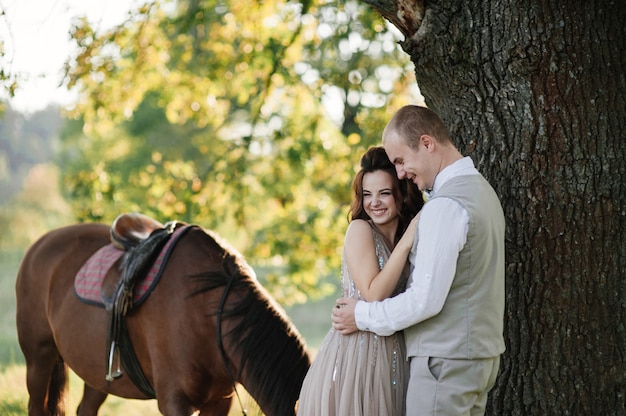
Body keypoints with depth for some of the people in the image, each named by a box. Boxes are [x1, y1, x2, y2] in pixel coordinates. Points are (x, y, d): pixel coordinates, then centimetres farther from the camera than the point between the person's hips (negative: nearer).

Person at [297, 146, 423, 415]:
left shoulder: (406, 236, 11)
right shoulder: (360, 229, -7)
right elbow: (373, 295, -17)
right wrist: (406, 243, -16)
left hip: (392, 359, 6)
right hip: (356, 353, -6)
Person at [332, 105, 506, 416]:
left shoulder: (445, 206, -19)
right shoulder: (481, 188, 13)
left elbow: (426, 300, -20)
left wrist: (363, 316, -7)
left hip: (446, 359, -10)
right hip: (481, 352, 10)